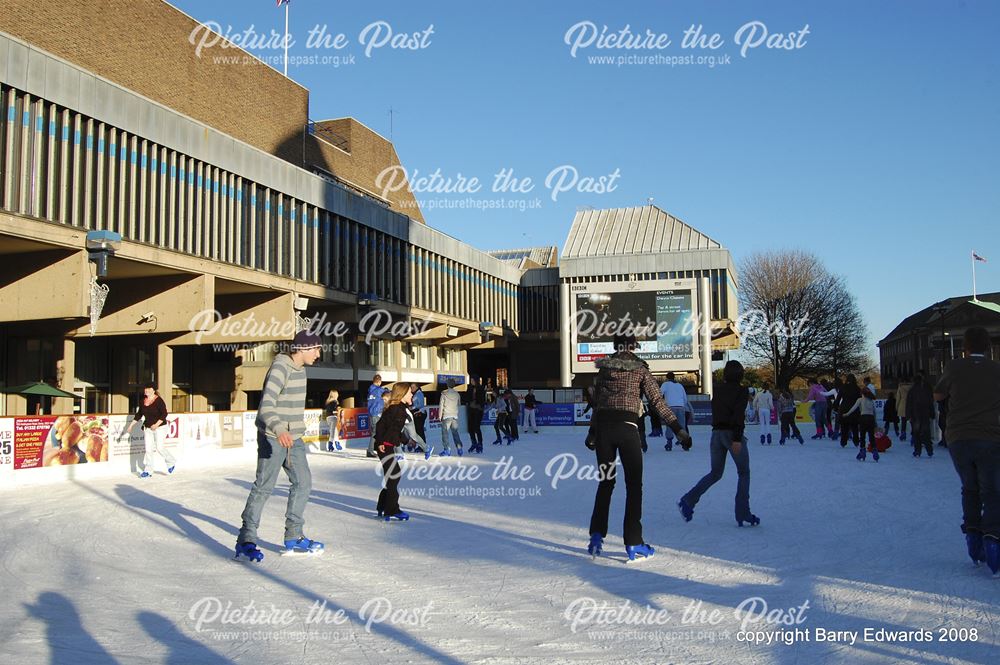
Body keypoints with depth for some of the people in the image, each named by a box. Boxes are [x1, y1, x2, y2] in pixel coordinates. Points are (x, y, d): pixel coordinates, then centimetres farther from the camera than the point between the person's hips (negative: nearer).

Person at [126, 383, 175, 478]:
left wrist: (156, 424, -24)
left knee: (159, 448, -8)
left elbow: (164, 414, -17)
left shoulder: (159, 400, -13)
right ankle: (148, 471, 8)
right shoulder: (143, 401, 5)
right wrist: (131, 425, 13)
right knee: (148, 449, 3)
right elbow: (139, 414, 16)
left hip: (160, 427, -6)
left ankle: (171, 463, 16)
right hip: (148, 428, 6)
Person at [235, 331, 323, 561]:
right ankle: (246, 540, 5)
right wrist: (279, 430, -46)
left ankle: (293, 538, 17)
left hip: (293, 438, 9)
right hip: (272, 438, -9)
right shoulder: (280, 368, -18)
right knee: (264, 486, -5)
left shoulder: (300, 369, 11)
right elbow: (266, 406, -30)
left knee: (303, 483, 8)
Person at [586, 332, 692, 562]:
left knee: (605, 482, 15)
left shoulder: (604, 369, 10)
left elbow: (597, 402, 13)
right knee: (634, 485, 5)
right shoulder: (640, 369, 2)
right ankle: (633, 543, 4)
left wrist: (592, 432, 21)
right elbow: (658, 401, -4)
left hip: (603, 427, 3)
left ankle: (597, 534, 9)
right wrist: (679, 430, -3)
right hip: (627, 428, -3)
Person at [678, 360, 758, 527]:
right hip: (732, 433, -5)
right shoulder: (741, 390, -6)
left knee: (715, 473, 15)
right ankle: (743, 515, 6)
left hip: (717, 433, 5)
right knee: (744, 474, 8)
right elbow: (739, 415, -17)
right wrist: (737, 439, -20)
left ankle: (688, 501, 1)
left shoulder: (718, 390, 9)